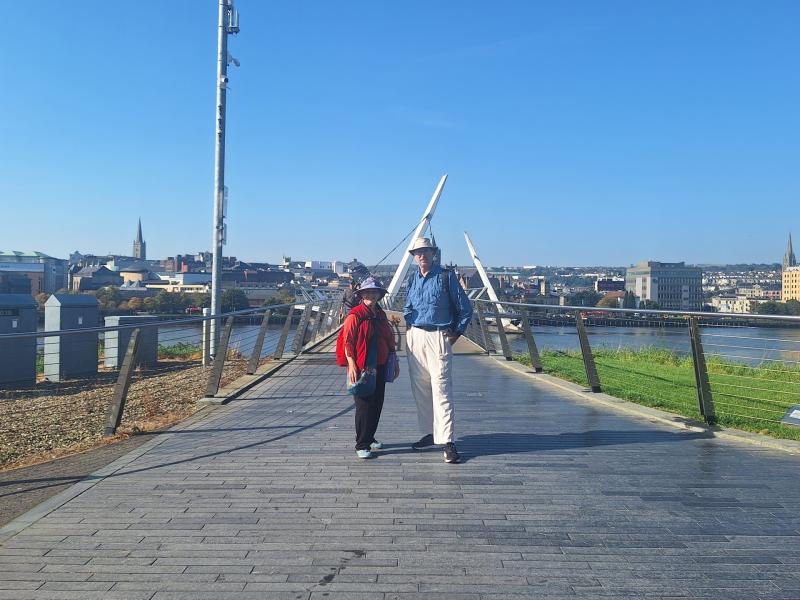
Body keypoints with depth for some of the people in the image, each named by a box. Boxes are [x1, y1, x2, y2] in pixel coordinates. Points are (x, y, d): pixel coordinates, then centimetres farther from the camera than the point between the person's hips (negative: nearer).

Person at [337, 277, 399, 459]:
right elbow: (347, 342, -12)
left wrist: (394, 360, 19)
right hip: (360, 368, -7)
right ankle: (361, 445, 4)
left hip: (380, 367, 7)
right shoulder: (355, 316, -9)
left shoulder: (381, 315, 13)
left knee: (377, 404, 12)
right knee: (364, 406, -4)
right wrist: (352, 365, -19)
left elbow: (389, 339, 21)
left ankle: (370, 437, 29)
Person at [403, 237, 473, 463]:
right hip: (414, 338, 6)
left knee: (441, 389, -11)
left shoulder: (446, 276, -2)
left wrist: (456, 333, -2)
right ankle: (429, 433, 21)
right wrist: (409, 327, 12)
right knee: (420, 388, 9)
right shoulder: (412, 280, 13)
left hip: (438, 337, -6)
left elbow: (465, 309, 2)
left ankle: (447, 442, -10)